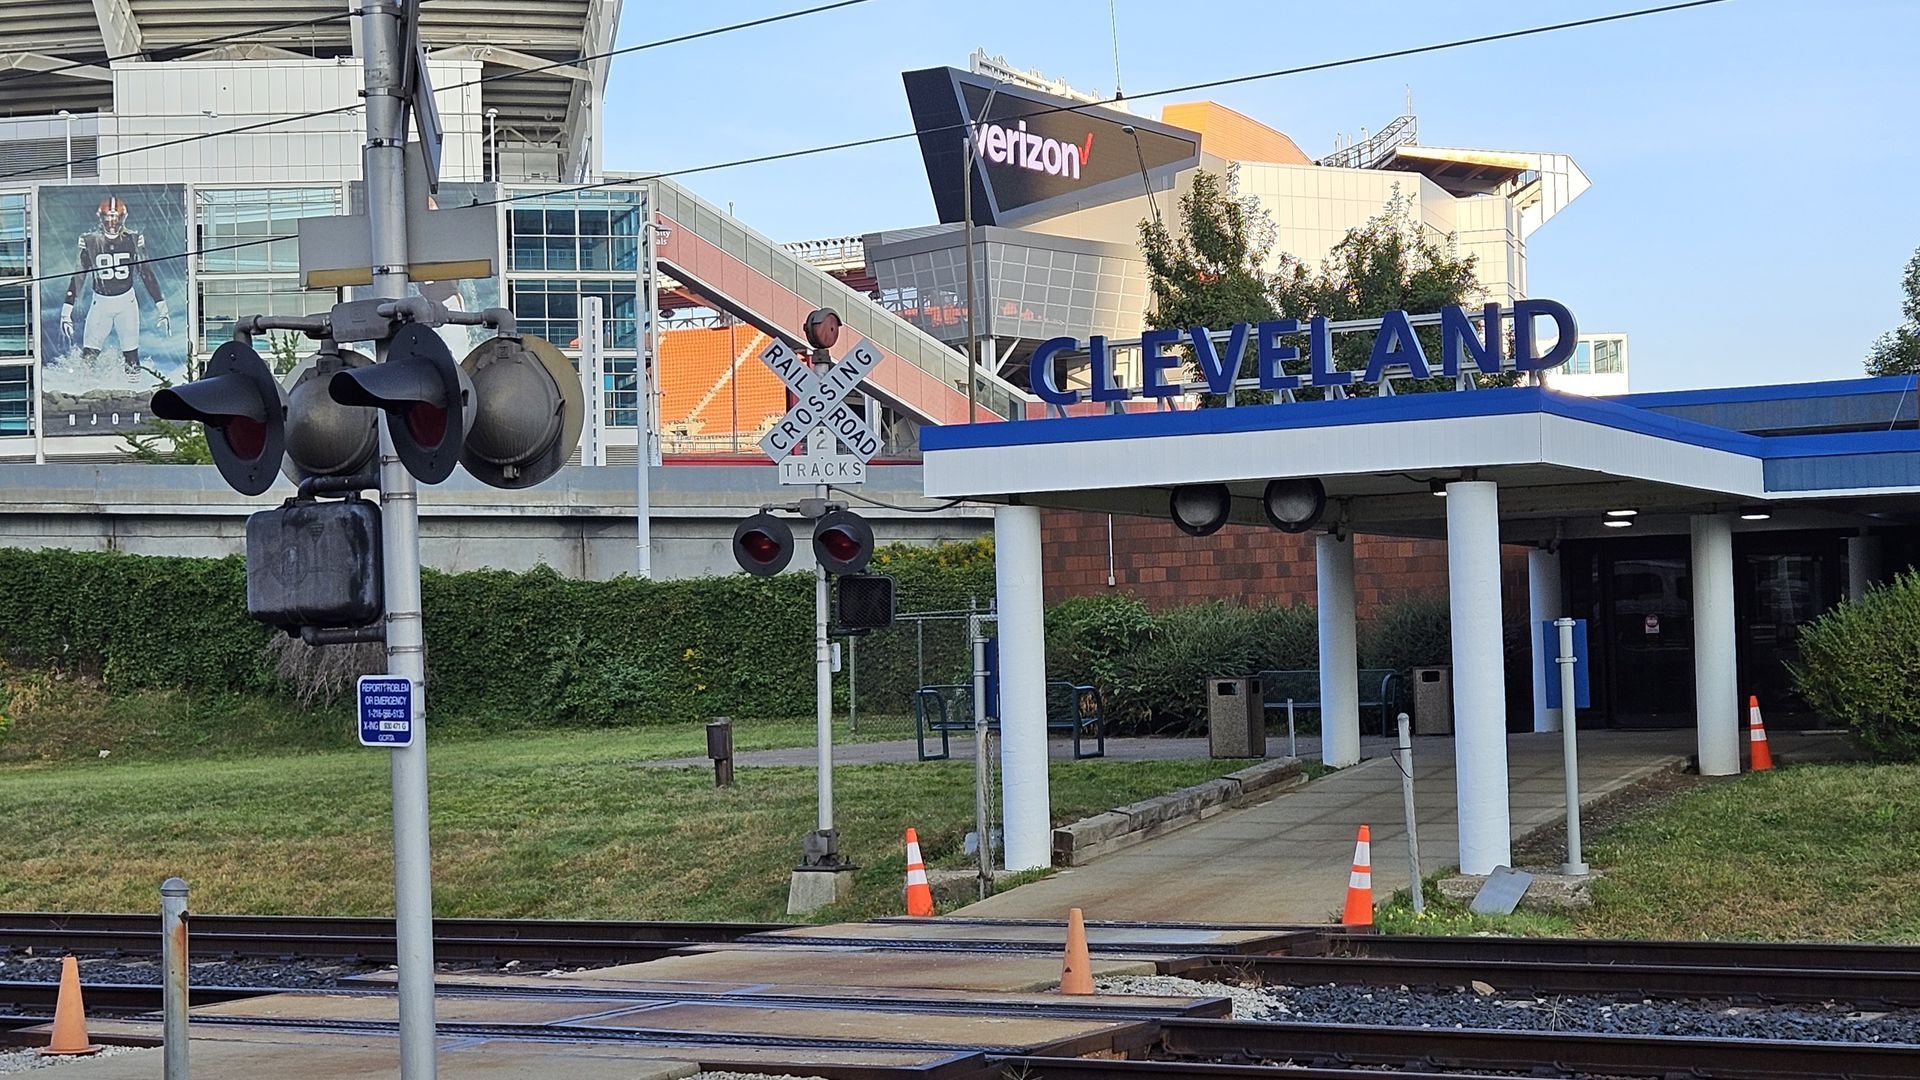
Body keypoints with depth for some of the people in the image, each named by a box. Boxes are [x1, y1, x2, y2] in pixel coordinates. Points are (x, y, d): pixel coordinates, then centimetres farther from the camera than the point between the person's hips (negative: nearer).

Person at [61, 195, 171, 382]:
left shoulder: (133, 240, -2)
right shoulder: (90, 241, -3)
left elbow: (146, 273, 2)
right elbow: (78, 275, -1)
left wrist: (161, 306, -3)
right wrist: (66, 311, -5)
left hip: (126, 302, 0)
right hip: (100, 302, 0)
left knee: (131, 353, -3)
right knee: (88, 354, -8)